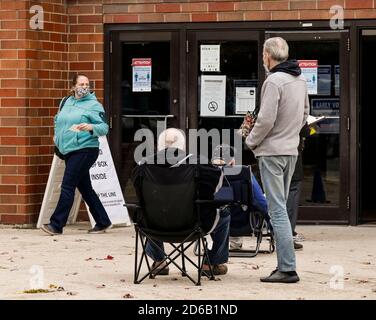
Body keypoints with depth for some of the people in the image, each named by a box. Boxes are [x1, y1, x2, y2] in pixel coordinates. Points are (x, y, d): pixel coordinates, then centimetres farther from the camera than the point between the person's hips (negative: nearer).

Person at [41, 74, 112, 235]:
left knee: (67, 186, -12)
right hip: (68, 151, 7)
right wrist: (57, 135, 18)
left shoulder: (94, 105, -4)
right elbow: (58, 119, 33)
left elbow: (104, 128, -9)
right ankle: (102, 222, 20)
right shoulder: (66, 102, 14)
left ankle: (56, 225, -11)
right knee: (85, 188, 11)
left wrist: (91, 127, -27)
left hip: (85, 150, -7)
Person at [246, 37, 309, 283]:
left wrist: (251, 141, -5)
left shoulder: (274, 81, -17)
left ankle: (288, 269, -11)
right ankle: (285, 264, 16)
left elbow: (266, 119, -20)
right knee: (280, 209, 15)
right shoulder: (300, 80, 10)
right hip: (292, 150, 8)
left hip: (272, 151, -8)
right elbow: (305, 112, 19)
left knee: (277, 210, -8)